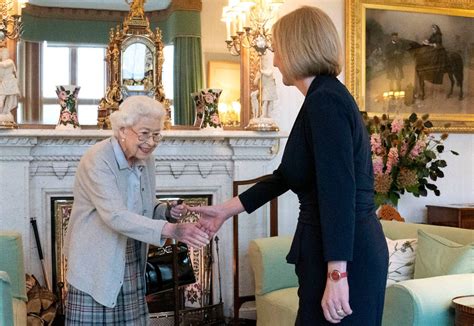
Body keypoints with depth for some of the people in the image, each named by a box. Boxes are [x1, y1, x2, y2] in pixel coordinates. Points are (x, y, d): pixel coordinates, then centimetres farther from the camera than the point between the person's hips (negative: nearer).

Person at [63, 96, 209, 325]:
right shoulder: (97, 160, -19)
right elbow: (116, 216, -30)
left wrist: (167, 212, -7)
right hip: (96, 267, -6)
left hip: (131, 267, 6)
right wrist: (171, 230, -39)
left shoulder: (146, 159, 4)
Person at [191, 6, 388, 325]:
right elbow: (285, 176, 20)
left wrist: (337, 275, -26)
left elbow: (340, 192, -24)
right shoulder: (326, 98, 14)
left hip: (344, 257, -9)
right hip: (338, 251, 9)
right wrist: (225, 210, 23)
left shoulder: (325, 100, -16)